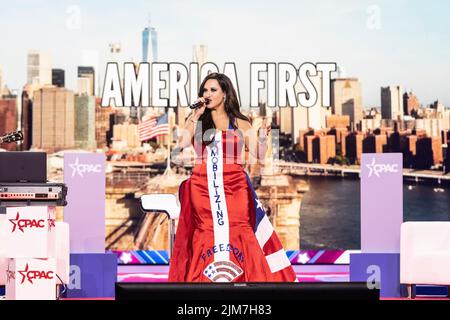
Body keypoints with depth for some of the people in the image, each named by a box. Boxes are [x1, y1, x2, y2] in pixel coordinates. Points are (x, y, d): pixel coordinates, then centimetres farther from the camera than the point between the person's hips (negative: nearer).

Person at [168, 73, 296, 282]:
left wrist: (262, 138, -11)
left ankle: (244, 279, -3)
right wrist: (196, 117, -4)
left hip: (233, 187, 0)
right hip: (202, 188, 0)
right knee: (206, 235, -5)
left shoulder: (240, 123, 11)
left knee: (237, 234, -9)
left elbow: (259, 154, 8)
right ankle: (205, 279, 0)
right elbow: (182, 144, -4)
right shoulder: (196, 120, 12)